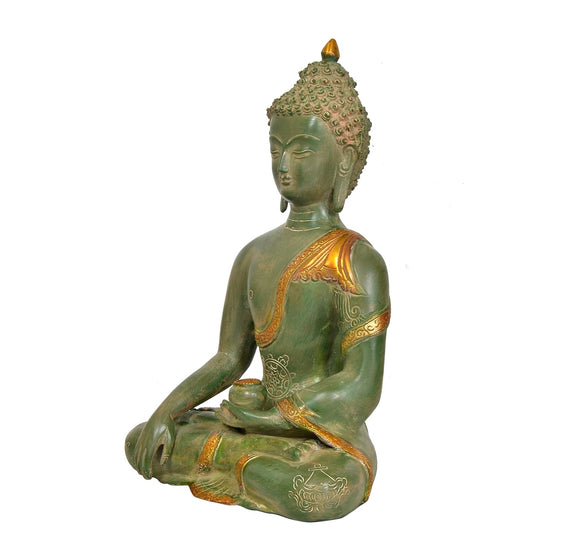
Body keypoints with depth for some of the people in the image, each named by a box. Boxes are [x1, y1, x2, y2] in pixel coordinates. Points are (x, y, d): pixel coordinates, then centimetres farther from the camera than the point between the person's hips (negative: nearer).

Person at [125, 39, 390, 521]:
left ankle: (207, 450, -12)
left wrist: (268, 411, -18)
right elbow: (229, 358, 9)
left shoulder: (358, 263, -13)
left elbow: (361, 391, -17)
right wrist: (168, 410, -6)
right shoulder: (255, 255, 8)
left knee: (324, 491, -37)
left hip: (332, 443, -3)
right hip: (262, 426, 4)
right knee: (140, 440, -12)